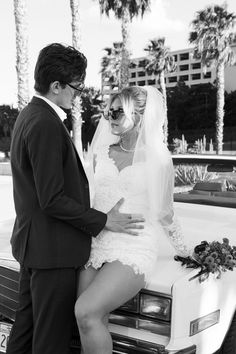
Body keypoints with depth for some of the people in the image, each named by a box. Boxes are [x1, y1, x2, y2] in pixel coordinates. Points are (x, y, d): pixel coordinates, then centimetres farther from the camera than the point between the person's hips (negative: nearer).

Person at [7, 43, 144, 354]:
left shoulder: (28, 115, 11)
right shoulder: (46, 124, -22)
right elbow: (52, 200, -23)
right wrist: (103, 221, -13)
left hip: (31, 243, 10)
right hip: (52, 248, -10)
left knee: (26, 323, 22)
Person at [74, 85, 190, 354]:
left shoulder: (158, 158, -3)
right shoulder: (102, 153, 10)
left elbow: (164, 213, 9)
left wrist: (183, 249, 17)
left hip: (134, 251, -4)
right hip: (96, 246, 5)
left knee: (86, 312, -24)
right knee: (92, 322, -10)